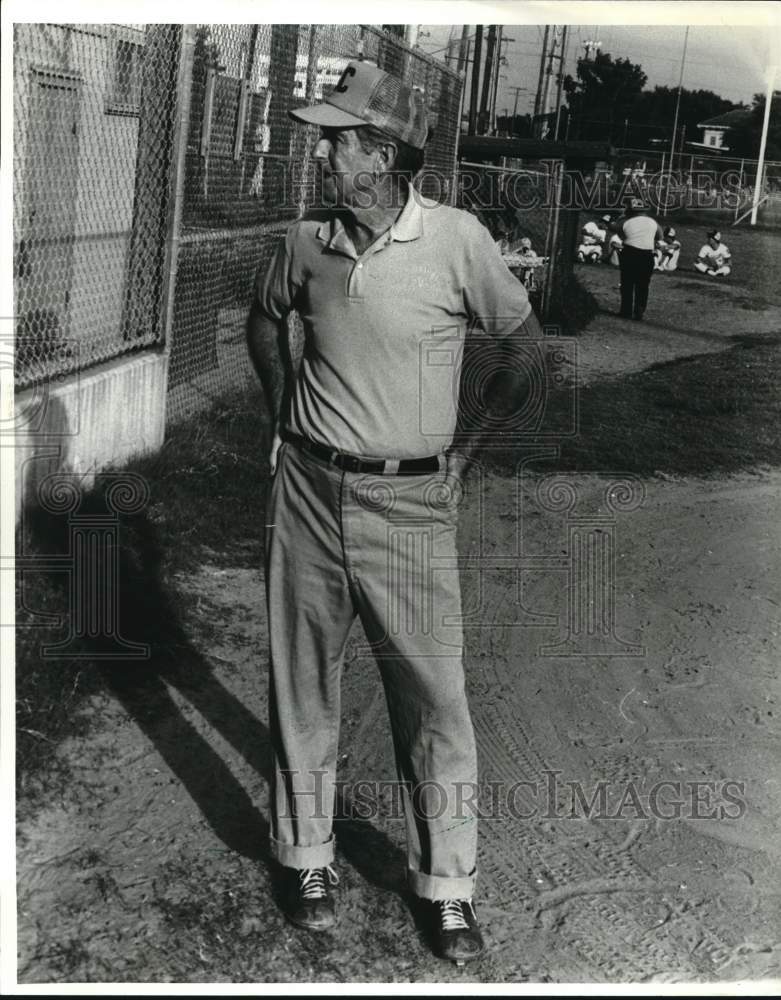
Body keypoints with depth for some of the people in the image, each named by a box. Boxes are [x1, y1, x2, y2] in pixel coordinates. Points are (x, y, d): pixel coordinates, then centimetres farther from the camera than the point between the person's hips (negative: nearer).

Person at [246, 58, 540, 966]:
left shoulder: (457, 241, -12)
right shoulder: (307, 241, -1)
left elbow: (523, 347, 1)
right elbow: (265, 321, 20)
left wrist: (463, 450, 2)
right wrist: (286, 416, 11)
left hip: (410, 501, -3)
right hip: (307, 491, 3)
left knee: (432, 695, 2)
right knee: (301, 681, 11)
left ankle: (447, 885, 19)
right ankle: (306, 857, 30)